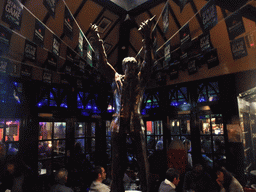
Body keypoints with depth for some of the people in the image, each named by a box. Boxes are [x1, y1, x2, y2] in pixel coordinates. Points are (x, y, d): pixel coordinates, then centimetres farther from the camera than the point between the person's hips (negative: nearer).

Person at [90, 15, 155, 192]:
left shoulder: (141, 78, 7)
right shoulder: (117, 78, 11)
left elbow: (148, 61, -5)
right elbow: (104, 63, 8)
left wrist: (147, 38, -16)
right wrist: (98, 41, 2)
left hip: (136, 122, -1)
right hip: (119, 123, 2)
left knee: (142, 157, -1)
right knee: (118, 160, 6)